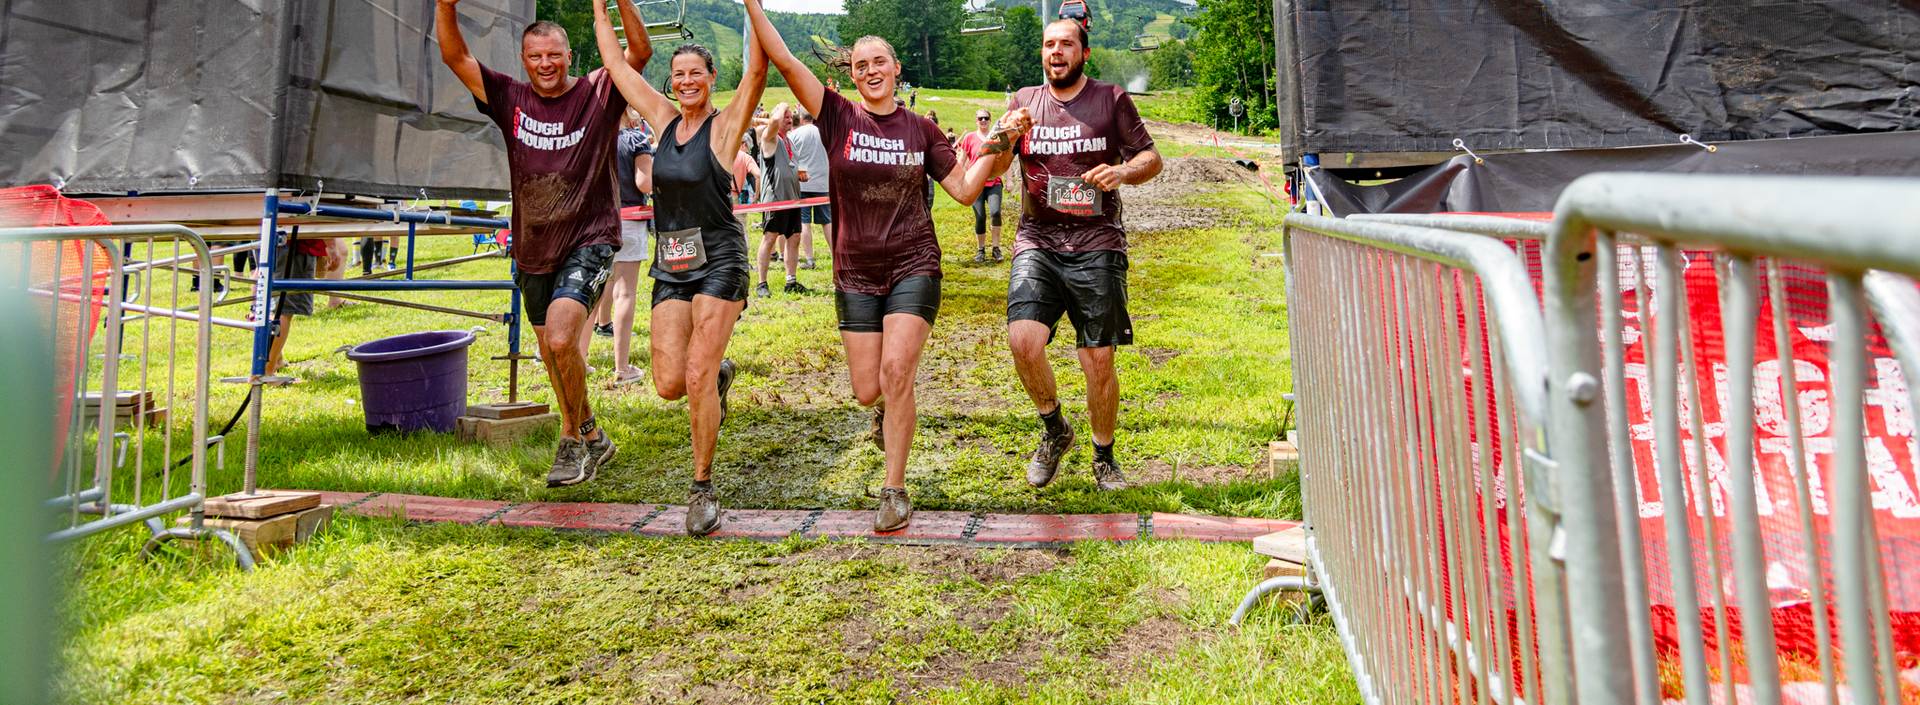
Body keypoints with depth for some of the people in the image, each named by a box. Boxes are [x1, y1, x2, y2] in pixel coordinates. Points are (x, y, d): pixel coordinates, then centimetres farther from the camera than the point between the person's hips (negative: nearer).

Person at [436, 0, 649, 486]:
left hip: (589, 241, -5)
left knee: (561, 339, -24)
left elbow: (640, 52, -16)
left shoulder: (597, 95, -4)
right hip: (532, 250, 6)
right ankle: (593, 438, 34)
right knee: (553, 356, 14)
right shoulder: (510, 99, 5)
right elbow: (454, 55, 1)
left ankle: (572, 440, -3)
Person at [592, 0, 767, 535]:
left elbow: (757, 71, -18)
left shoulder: (725, 125, -4)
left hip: (718, 260, -5)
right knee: (669, 384, -1)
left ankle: (703, 489, 5)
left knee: (697, 377, -10)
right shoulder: (664, 119, 10)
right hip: (670, 266, 5)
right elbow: (615, 61, 16)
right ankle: (718, 375, 34)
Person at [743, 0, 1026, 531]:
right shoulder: (838, 117, 0)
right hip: (856, 273, 1)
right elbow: (784, 60, -9)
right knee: (867, 391, 3)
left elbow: (965, 189, 3)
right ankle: (888, 409, 43)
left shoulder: (921, 129, 3)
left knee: (895, 373, -15)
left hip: (913, 266, -1)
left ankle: (895, 492, -3)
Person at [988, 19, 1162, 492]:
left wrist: (1123, 172, -13)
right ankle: (1054, 430, 8)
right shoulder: (1024, 102, 13)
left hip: (1096, 245, -1)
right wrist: (999, 145, -10)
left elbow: (1152, 158, 9)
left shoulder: (1112, 100, 7)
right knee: (1023, 340, -19)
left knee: (1099, 360, -1)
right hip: (1037, 242, 2)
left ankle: (1104, 458, 21)